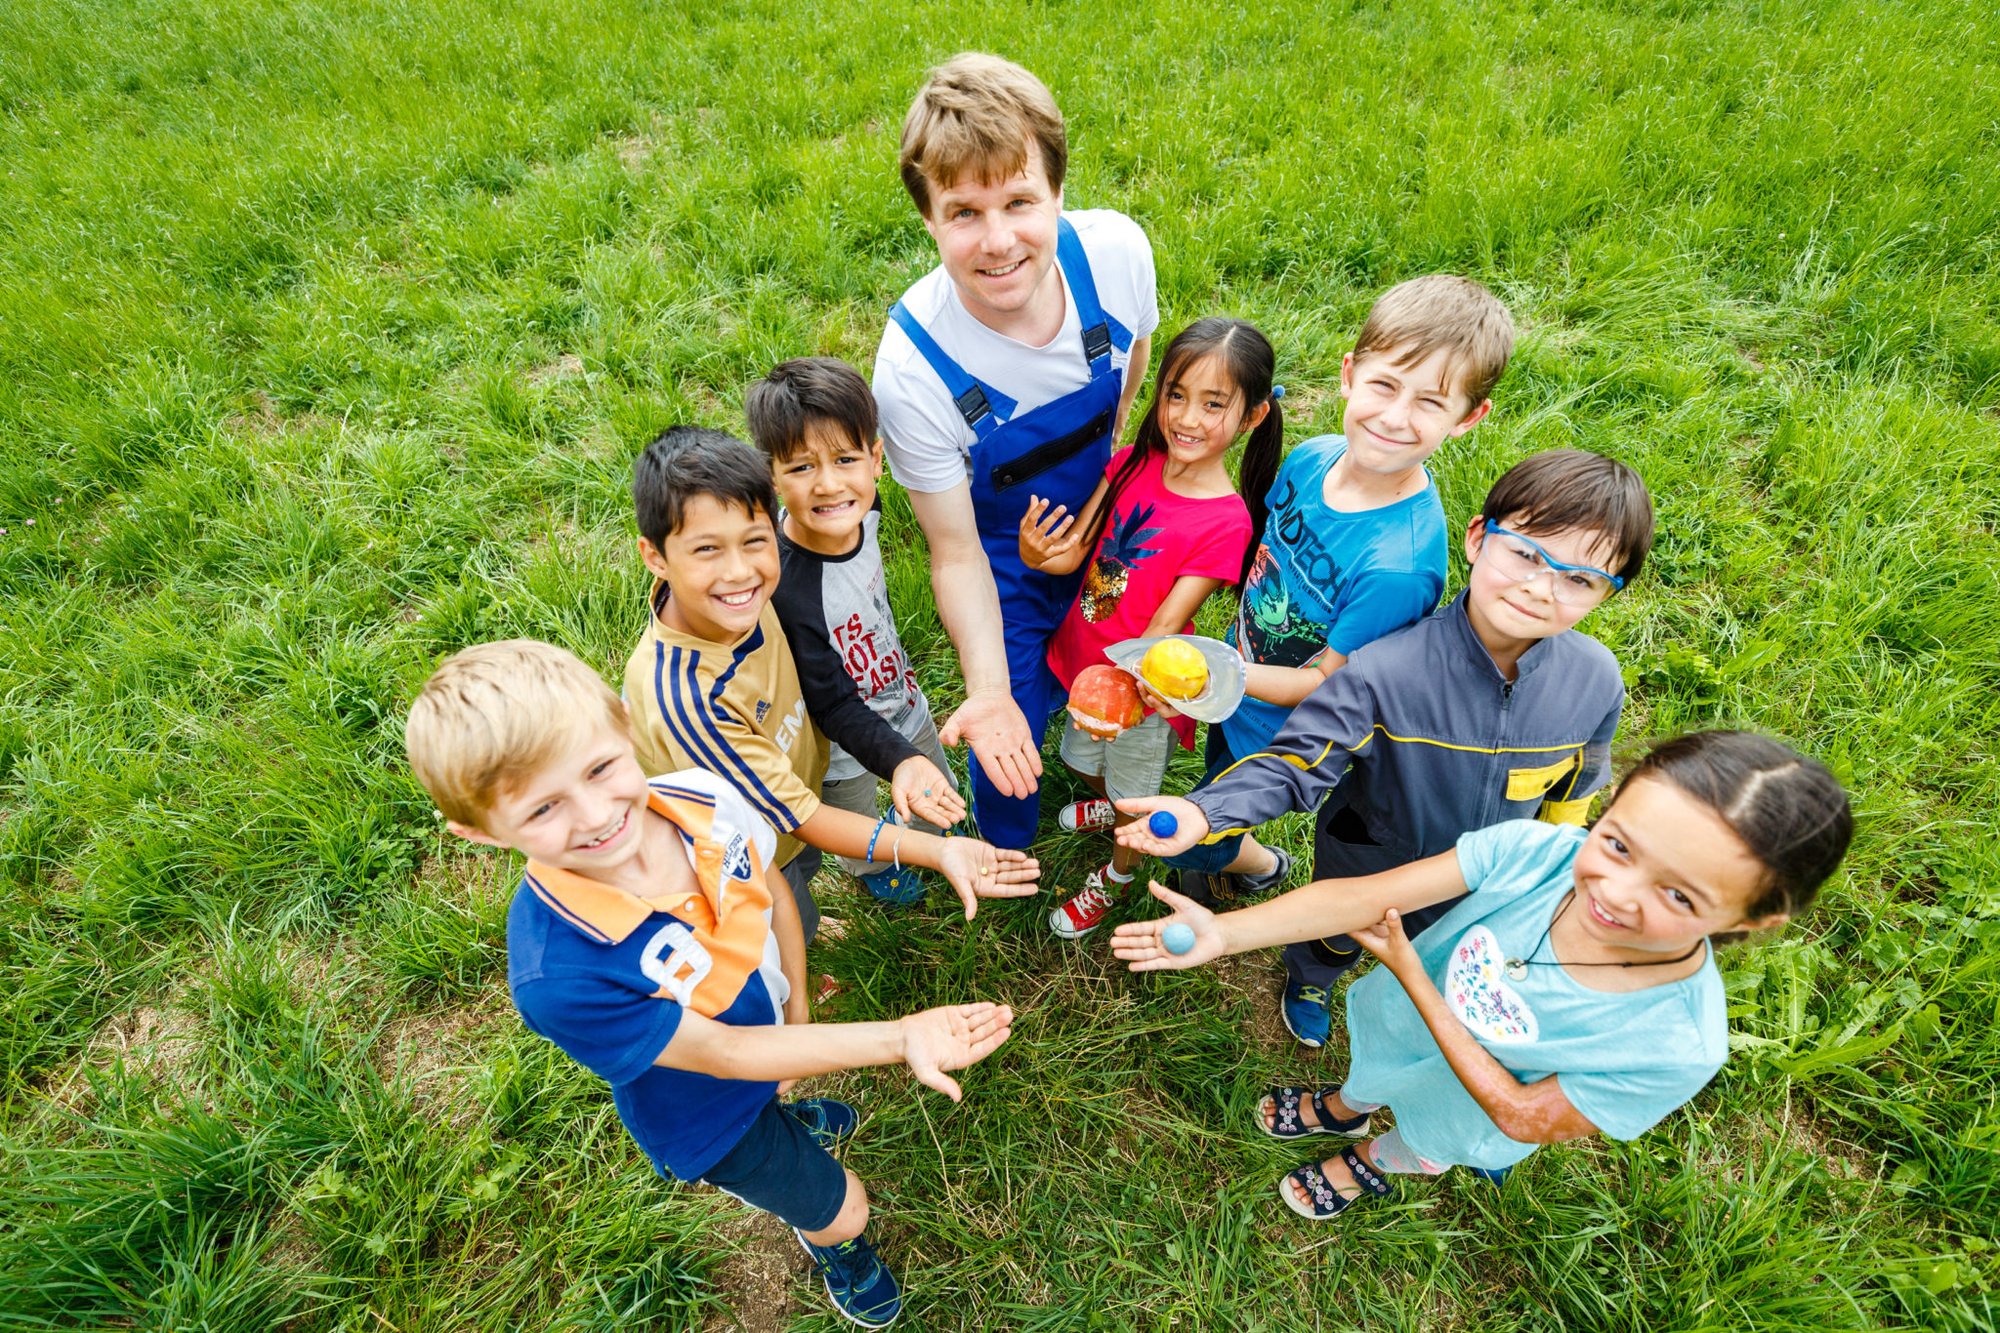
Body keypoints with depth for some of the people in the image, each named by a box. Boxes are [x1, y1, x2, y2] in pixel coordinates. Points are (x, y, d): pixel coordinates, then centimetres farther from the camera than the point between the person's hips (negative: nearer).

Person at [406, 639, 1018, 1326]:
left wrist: (799, 1012, -1)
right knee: (842, 1211, 19)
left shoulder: (703, 799, -30)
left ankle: (791, 1117, 74)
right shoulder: (556, 975, -43)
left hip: (770, 1020, 4)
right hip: (707, 1105, -3)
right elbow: (722, 1052, -31)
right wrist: (899, 1038, -37)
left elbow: (773, 891, -8)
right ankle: (834, 1244, 56)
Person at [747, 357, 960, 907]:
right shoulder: (782, 587, -41)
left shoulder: (861, 508, -23)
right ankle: (872, 866, 65)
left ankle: (914, 830, 67)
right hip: (841, 750, -5)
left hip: (904, 703, 5)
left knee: (941, 803, 31)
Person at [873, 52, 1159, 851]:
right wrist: (987, 691, -37)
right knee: (1014, 731, 12)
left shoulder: (1117, 252, -28)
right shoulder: (913, 364, -36)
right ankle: (1009, 869, 48)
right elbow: (955, 552, -25)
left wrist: (1104, 460, 9)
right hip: (1003, 560, -3)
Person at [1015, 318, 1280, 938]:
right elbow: (1072, 550, -11)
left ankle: (1116, 874, 52)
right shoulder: (1133, 463, -11)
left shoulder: (1227, 523, -27)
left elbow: (1165, 625, -27)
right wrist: (1036, 552, -33)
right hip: (1084, 658, 5)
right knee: (1087, 761, 32)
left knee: (1133, 793, 22)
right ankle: (1104, 805, 67)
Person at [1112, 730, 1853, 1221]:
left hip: (1473, 1097, -1)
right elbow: (1366, 896, -36)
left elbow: (1523, 1117, -29)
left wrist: (1412, 979, -32)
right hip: (1405, 1013, 2)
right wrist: (1227, 933, -44)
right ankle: (1344, 1109, 72)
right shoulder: (1535, 851, -38)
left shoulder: (1678, 1046, -41)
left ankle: (1372, 1165, 69)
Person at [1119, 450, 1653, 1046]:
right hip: (1364, 866, -2)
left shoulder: (1595, 679, -24)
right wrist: (1205, 812, -50)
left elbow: (1574, 780, -4)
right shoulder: (1385, 671, -39)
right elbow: (1295, 763, -34)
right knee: (1337, 936, 31)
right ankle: (1309, 979, 67)